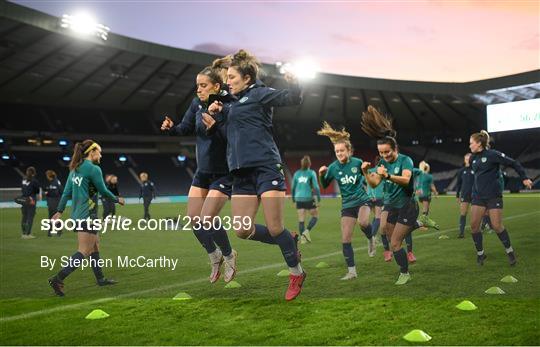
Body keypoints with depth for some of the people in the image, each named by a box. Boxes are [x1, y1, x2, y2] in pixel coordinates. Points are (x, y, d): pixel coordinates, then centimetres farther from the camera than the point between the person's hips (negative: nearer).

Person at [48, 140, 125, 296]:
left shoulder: (75, 168, 11)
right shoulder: (93, 169, -13)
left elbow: (67, 191, 11)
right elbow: (103, 191, -8)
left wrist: (60, 211, 13)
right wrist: (117, 199, 8)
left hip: (77, 215, 9)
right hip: (87, 216, -9)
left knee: (95, 245, 19)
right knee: (84, 251, -6)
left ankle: (100, 278, 28)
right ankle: (58, 279, -12)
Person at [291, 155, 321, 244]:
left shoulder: (296, 173, 8)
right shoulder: (311, 173, -2)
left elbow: (293, 188, 12)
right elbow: (316, 187, -8)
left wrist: (293, 199, 21)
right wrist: (319, 200, -5)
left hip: (299, 199, 4)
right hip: (309, 198, -3)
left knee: (301, 220, 6)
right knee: (315, 216, 13)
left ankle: (303, 238, 2)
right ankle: (307, 231, -6)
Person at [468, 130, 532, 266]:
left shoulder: (493, 154, -11)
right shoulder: (473, 158, 8)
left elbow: (513, 163, -6)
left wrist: (524, 178, -9)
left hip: (493, 196, -6)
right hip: (478, 196, 6)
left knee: (497, 226, -4)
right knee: (474, 225, -3)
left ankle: (510, 251, 18)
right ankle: (480, 253, 12)